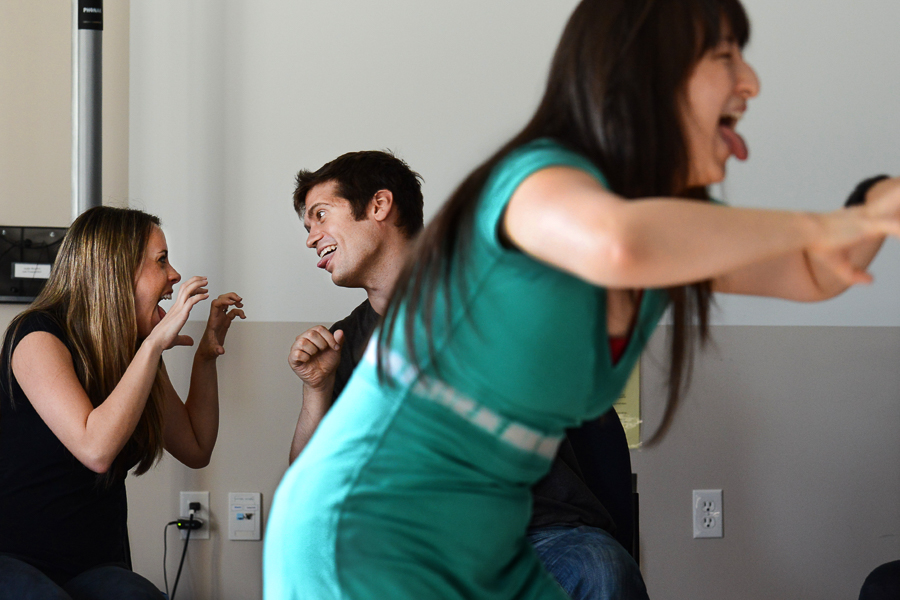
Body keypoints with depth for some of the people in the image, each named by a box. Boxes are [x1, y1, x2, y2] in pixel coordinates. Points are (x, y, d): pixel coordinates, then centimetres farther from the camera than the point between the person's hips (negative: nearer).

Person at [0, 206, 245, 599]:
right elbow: (96, 449, -25)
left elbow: (196, 450, 20)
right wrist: (154, 343, -19)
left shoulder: (138, 352, 11)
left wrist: (207, 354, 11)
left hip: (95, 566, 5)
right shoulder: (38, 335, -10)